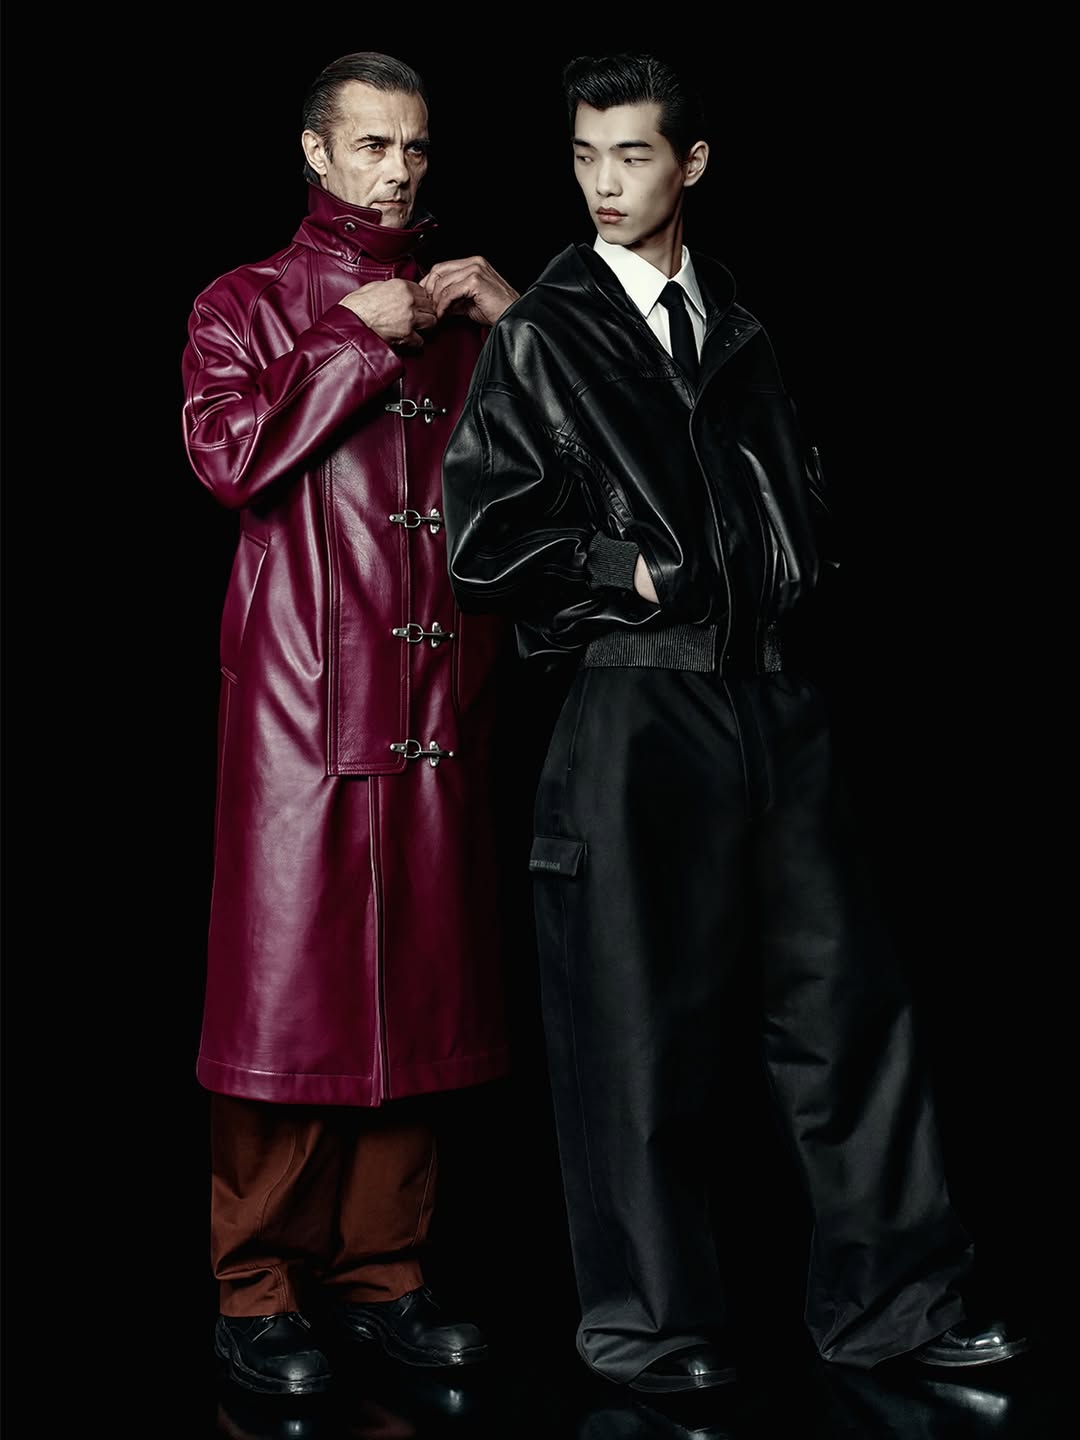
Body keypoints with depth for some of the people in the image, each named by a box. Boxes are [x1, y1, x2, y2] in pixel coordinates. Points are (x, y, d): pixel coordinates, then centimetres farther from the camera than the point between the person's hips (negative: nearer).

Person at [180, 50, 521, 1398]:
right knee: (289, 976, -4)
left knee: (417, 983, 5)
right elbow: (230, 456, -9)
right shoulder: (247, 304, 9)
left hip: (434, 697, 4)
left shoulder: (456, 314, 19)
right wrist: (359, 340, -7)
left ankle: (382, 1275, 15)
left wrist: (509, 319, 3)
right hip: (303, 692, -4)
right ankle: (259, 1295, 6)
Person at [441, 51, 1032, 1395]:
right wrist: (633, 573, -6)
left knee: (846, 999, 6)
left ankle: (892, 1294, 18)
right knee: (644, 1025, 1)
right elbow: (481, 540, -4)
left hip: (779, 700, 5)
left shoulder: (739, 329, 15)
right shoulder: (541, 337, 0)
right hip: (639, 712, -5)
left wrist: (797, 588, 8)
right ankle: (656, 1320, 17)